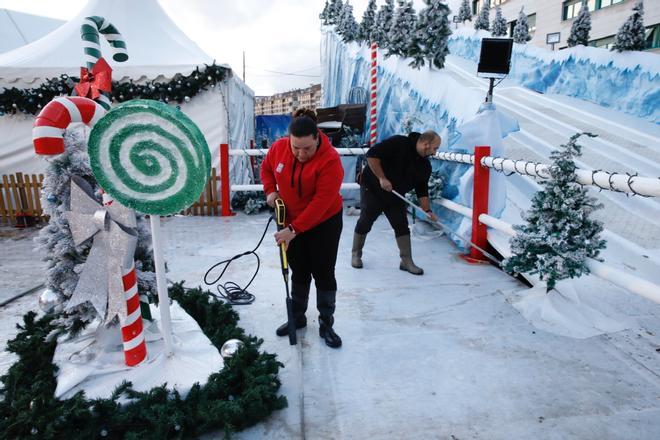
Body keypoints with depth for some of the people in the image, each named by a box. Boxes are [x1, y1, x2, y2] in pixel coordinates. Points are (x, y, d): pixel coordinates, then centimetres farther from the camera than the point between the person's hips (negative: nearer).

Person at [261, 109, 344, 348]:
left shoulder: (330, 160, -26)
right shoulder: (278, 147, -10)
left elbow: (321, 202, -28)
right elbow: (266, 169, 11)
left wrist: (294, 229, -29)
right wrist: (270, 191, -6)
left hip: (324, 224, -4)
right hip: (290, 223, 4)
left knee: (324, 274, 3)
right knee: (299, 272, 16)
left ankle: (326, 325, 19)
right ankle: (297, 317, 33)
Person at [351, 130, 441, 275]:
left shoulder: (425, 165, -2)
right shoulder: (398, 143, -23)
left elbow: (422, 190, 4)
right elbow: (372, 154, -27)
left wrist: (428, 210, -6)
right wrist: (381, 178, -29)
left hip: (396, 197, 6)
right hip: (372, 189, -6)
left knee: (402, 225, 0)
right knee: (365, 223, 3)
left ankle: (407, 261, 7)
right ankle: (356, 254, 23)